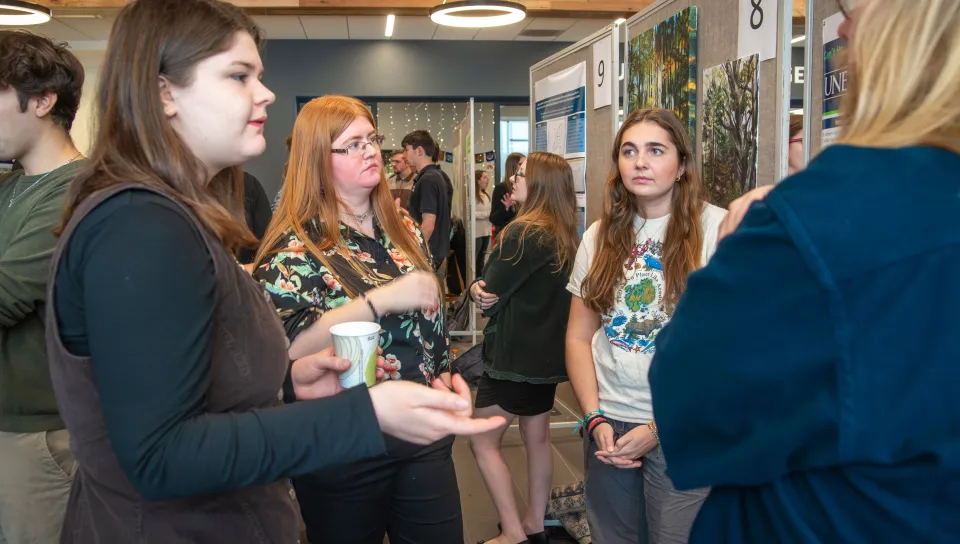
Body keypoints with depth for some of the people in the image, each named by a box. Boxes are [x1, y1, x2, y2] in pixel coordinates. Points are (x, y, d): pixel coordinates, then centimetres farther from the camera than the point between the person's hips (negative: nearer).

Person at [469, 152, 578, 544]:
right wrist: (486, 291, -8)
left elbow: (489, 295, -18)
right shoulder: (566, 236, 4)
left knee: (483, 442, 5)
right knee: (537, 436, 19)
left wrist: (478, 290, 3)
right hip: (549, 349, 9)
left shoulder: (522, 233, -21)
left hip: (515, 354, -8)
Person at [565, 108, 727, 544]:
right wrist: (596, 419, -5)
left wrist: (659, 427, -12)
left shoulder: (720, 229, -8)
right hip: (608, 426, 4)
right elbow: (578, 336, 7)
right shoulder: (600, 236, 6)